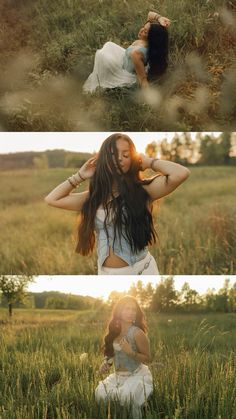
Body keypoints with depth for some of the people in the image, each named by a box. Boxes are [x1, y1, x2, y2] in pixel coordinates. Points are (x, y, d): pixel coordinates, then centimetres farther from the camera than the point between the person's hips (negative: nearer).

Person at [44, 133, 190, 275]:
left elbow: (181, 173, -21)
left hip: (140, 270, -4)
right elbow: (52, 199, 12)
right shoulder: (94, 197, 6)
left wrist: (149, 162, -7)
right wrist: (80, 176, 7)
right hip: (105, 272, 4)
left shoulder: (141, 190, -8)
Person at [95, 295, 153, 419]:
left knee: (133, 408, -13)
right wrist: (107, 362, -5)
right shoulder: (115, 330, -1)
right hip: (118, 376, 7)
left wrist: (131, 352, -31)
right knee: (100, 395, 1)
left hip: (136, 377, -7)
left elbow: (147, 359, -16)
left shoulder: (137, 333, -20)